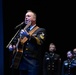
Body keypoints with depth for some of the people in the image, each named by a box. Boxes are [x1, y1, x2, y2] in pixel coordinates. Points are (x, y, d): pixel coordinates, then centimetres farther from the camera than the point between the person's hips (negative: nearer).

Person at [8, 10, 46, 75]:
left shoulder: (41, 30, 2)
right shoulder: (22, 30, 20)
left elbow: (40, 42, -17)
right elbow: (14, 41, 25)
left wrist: (28, 36, -33)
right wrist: (11, 46, 2)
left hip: (33, 63, -5)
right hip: (21, 61, 6)